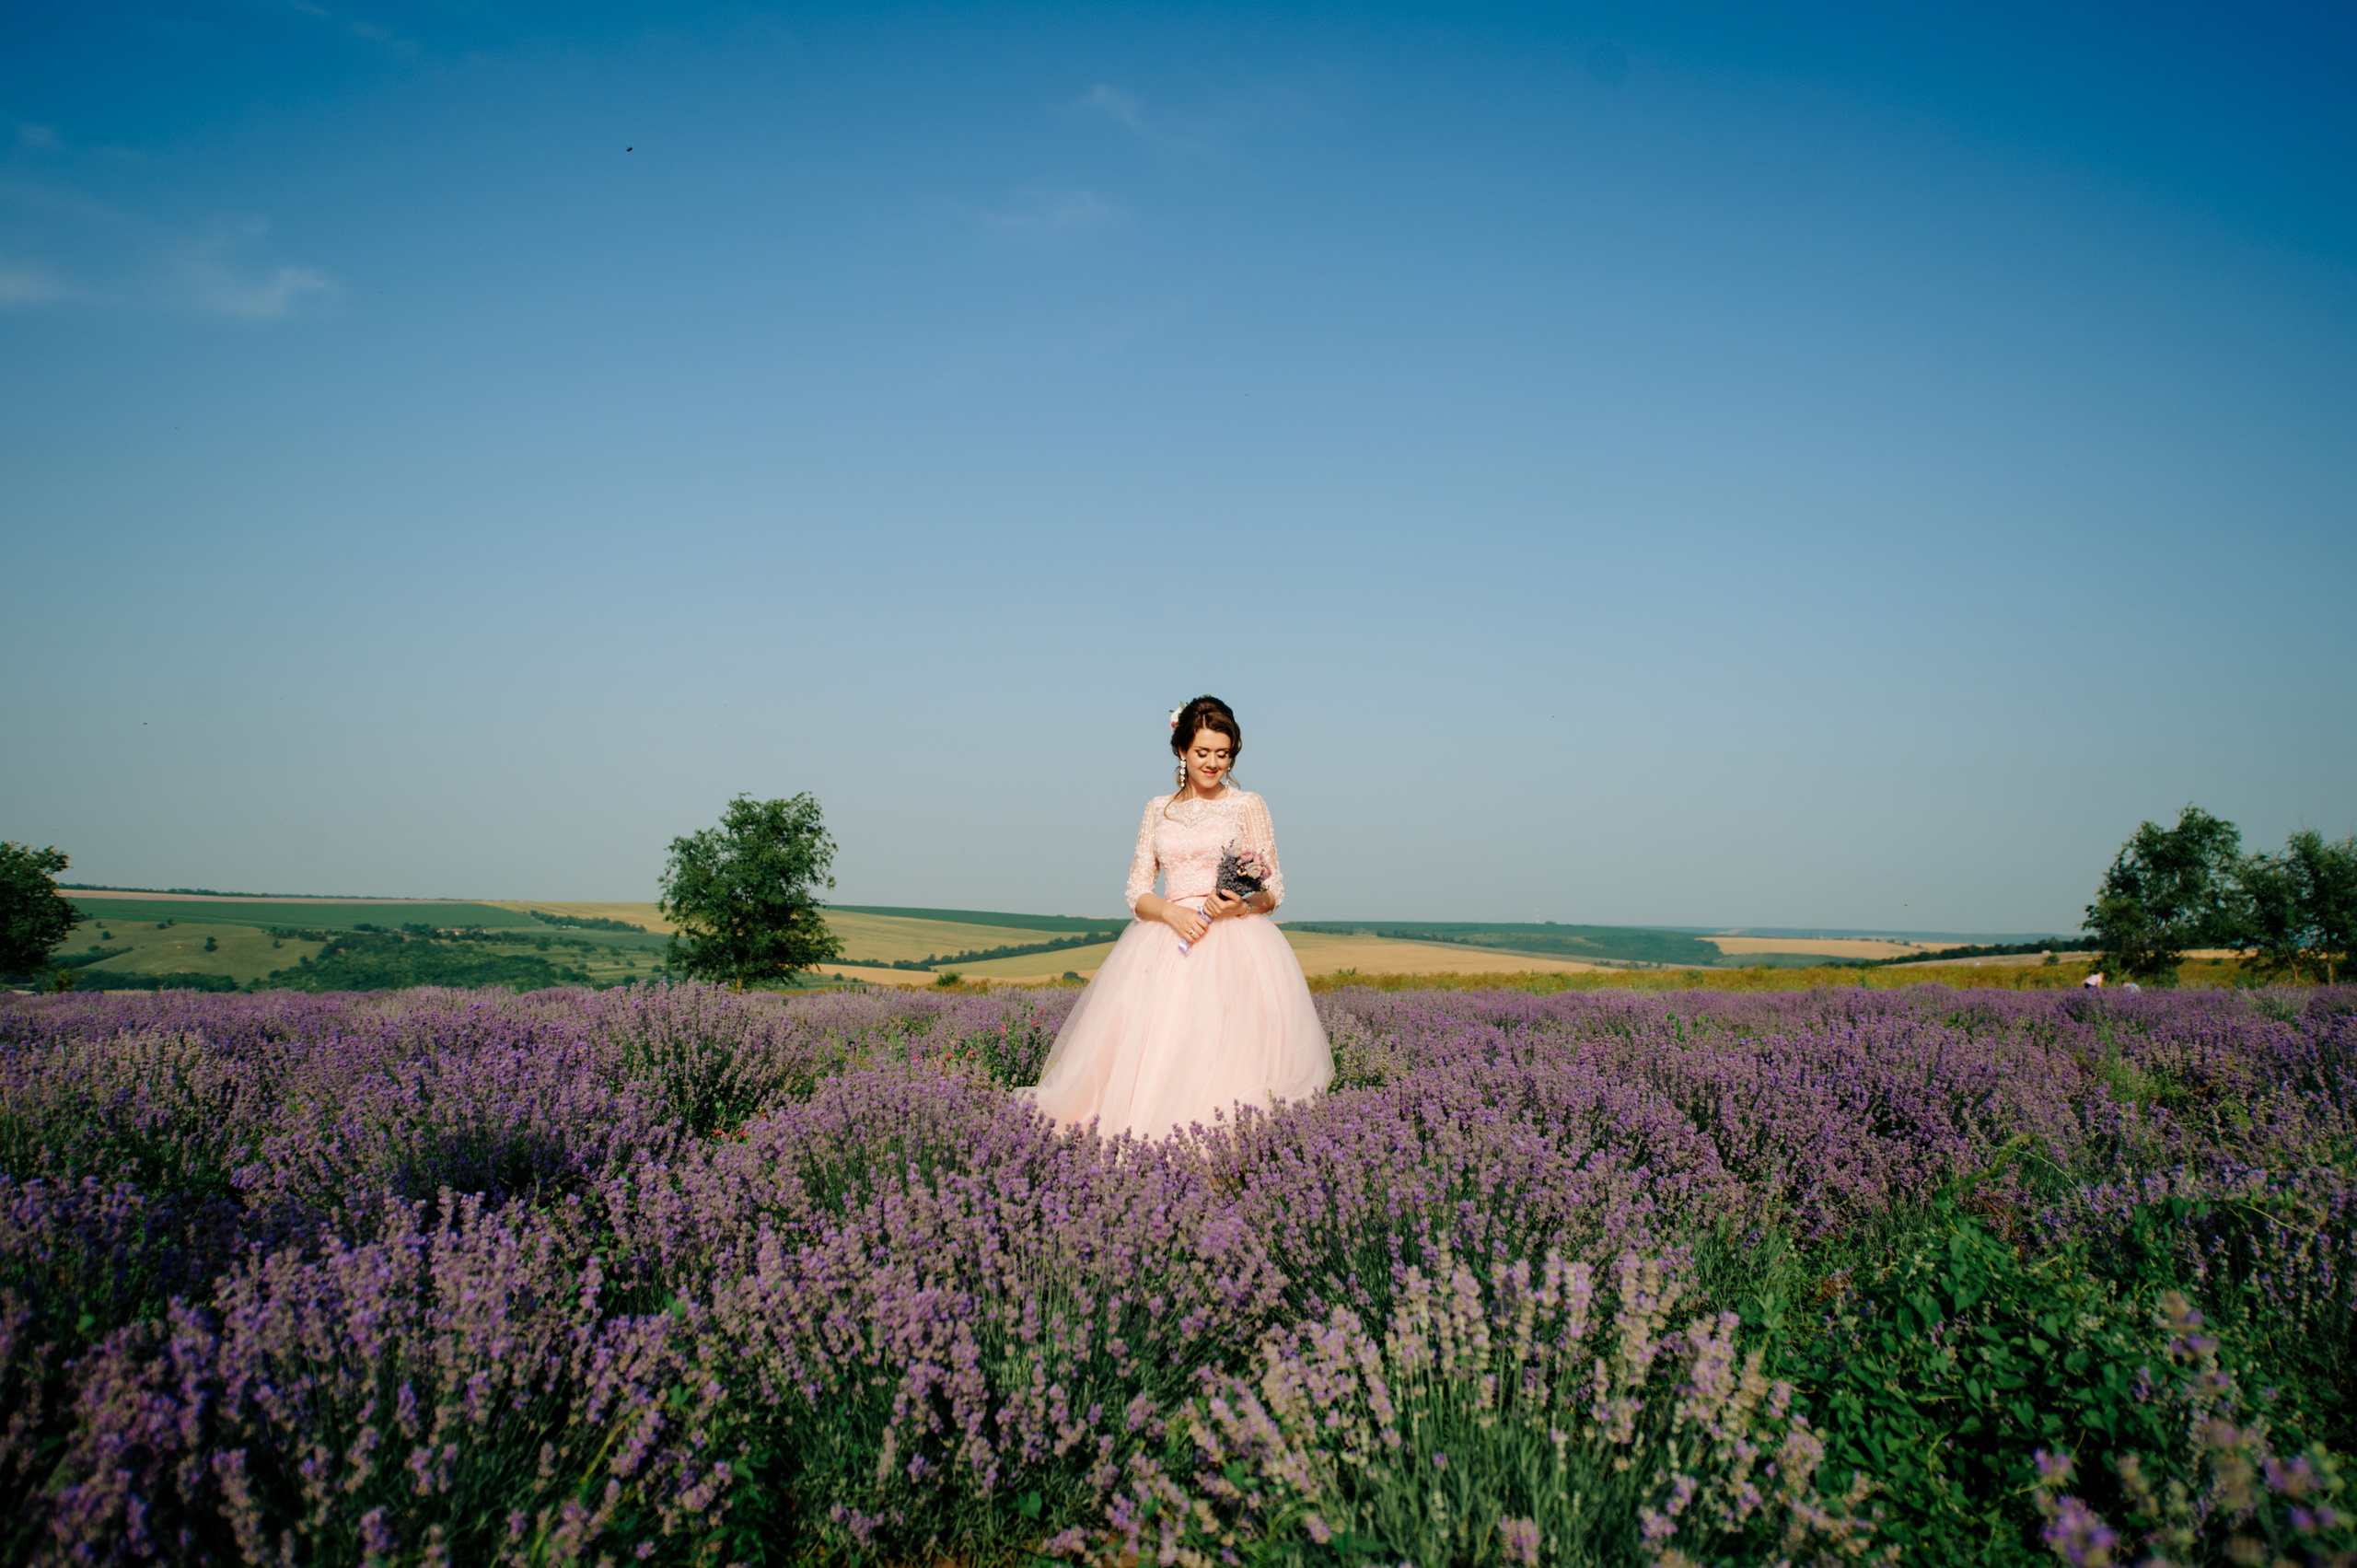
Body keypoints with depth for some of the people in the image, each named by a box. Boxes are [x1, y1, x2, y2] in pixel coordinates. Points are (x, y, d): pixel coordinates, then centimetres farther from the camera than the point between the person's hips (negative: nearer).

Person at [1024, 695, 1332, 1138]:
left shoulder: (1248, 806, 8)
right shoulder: (1159, 810, 16)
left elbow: (1274, 890, 7)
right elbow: (1137, 891, 11)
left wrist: (1244, 905, -17)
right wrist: (1171, 912, -12)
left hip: (1235, 942, -2)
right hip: (1167, 935, 3)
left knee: (1224, 1038, -24)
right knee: (1152, 1037, -16)